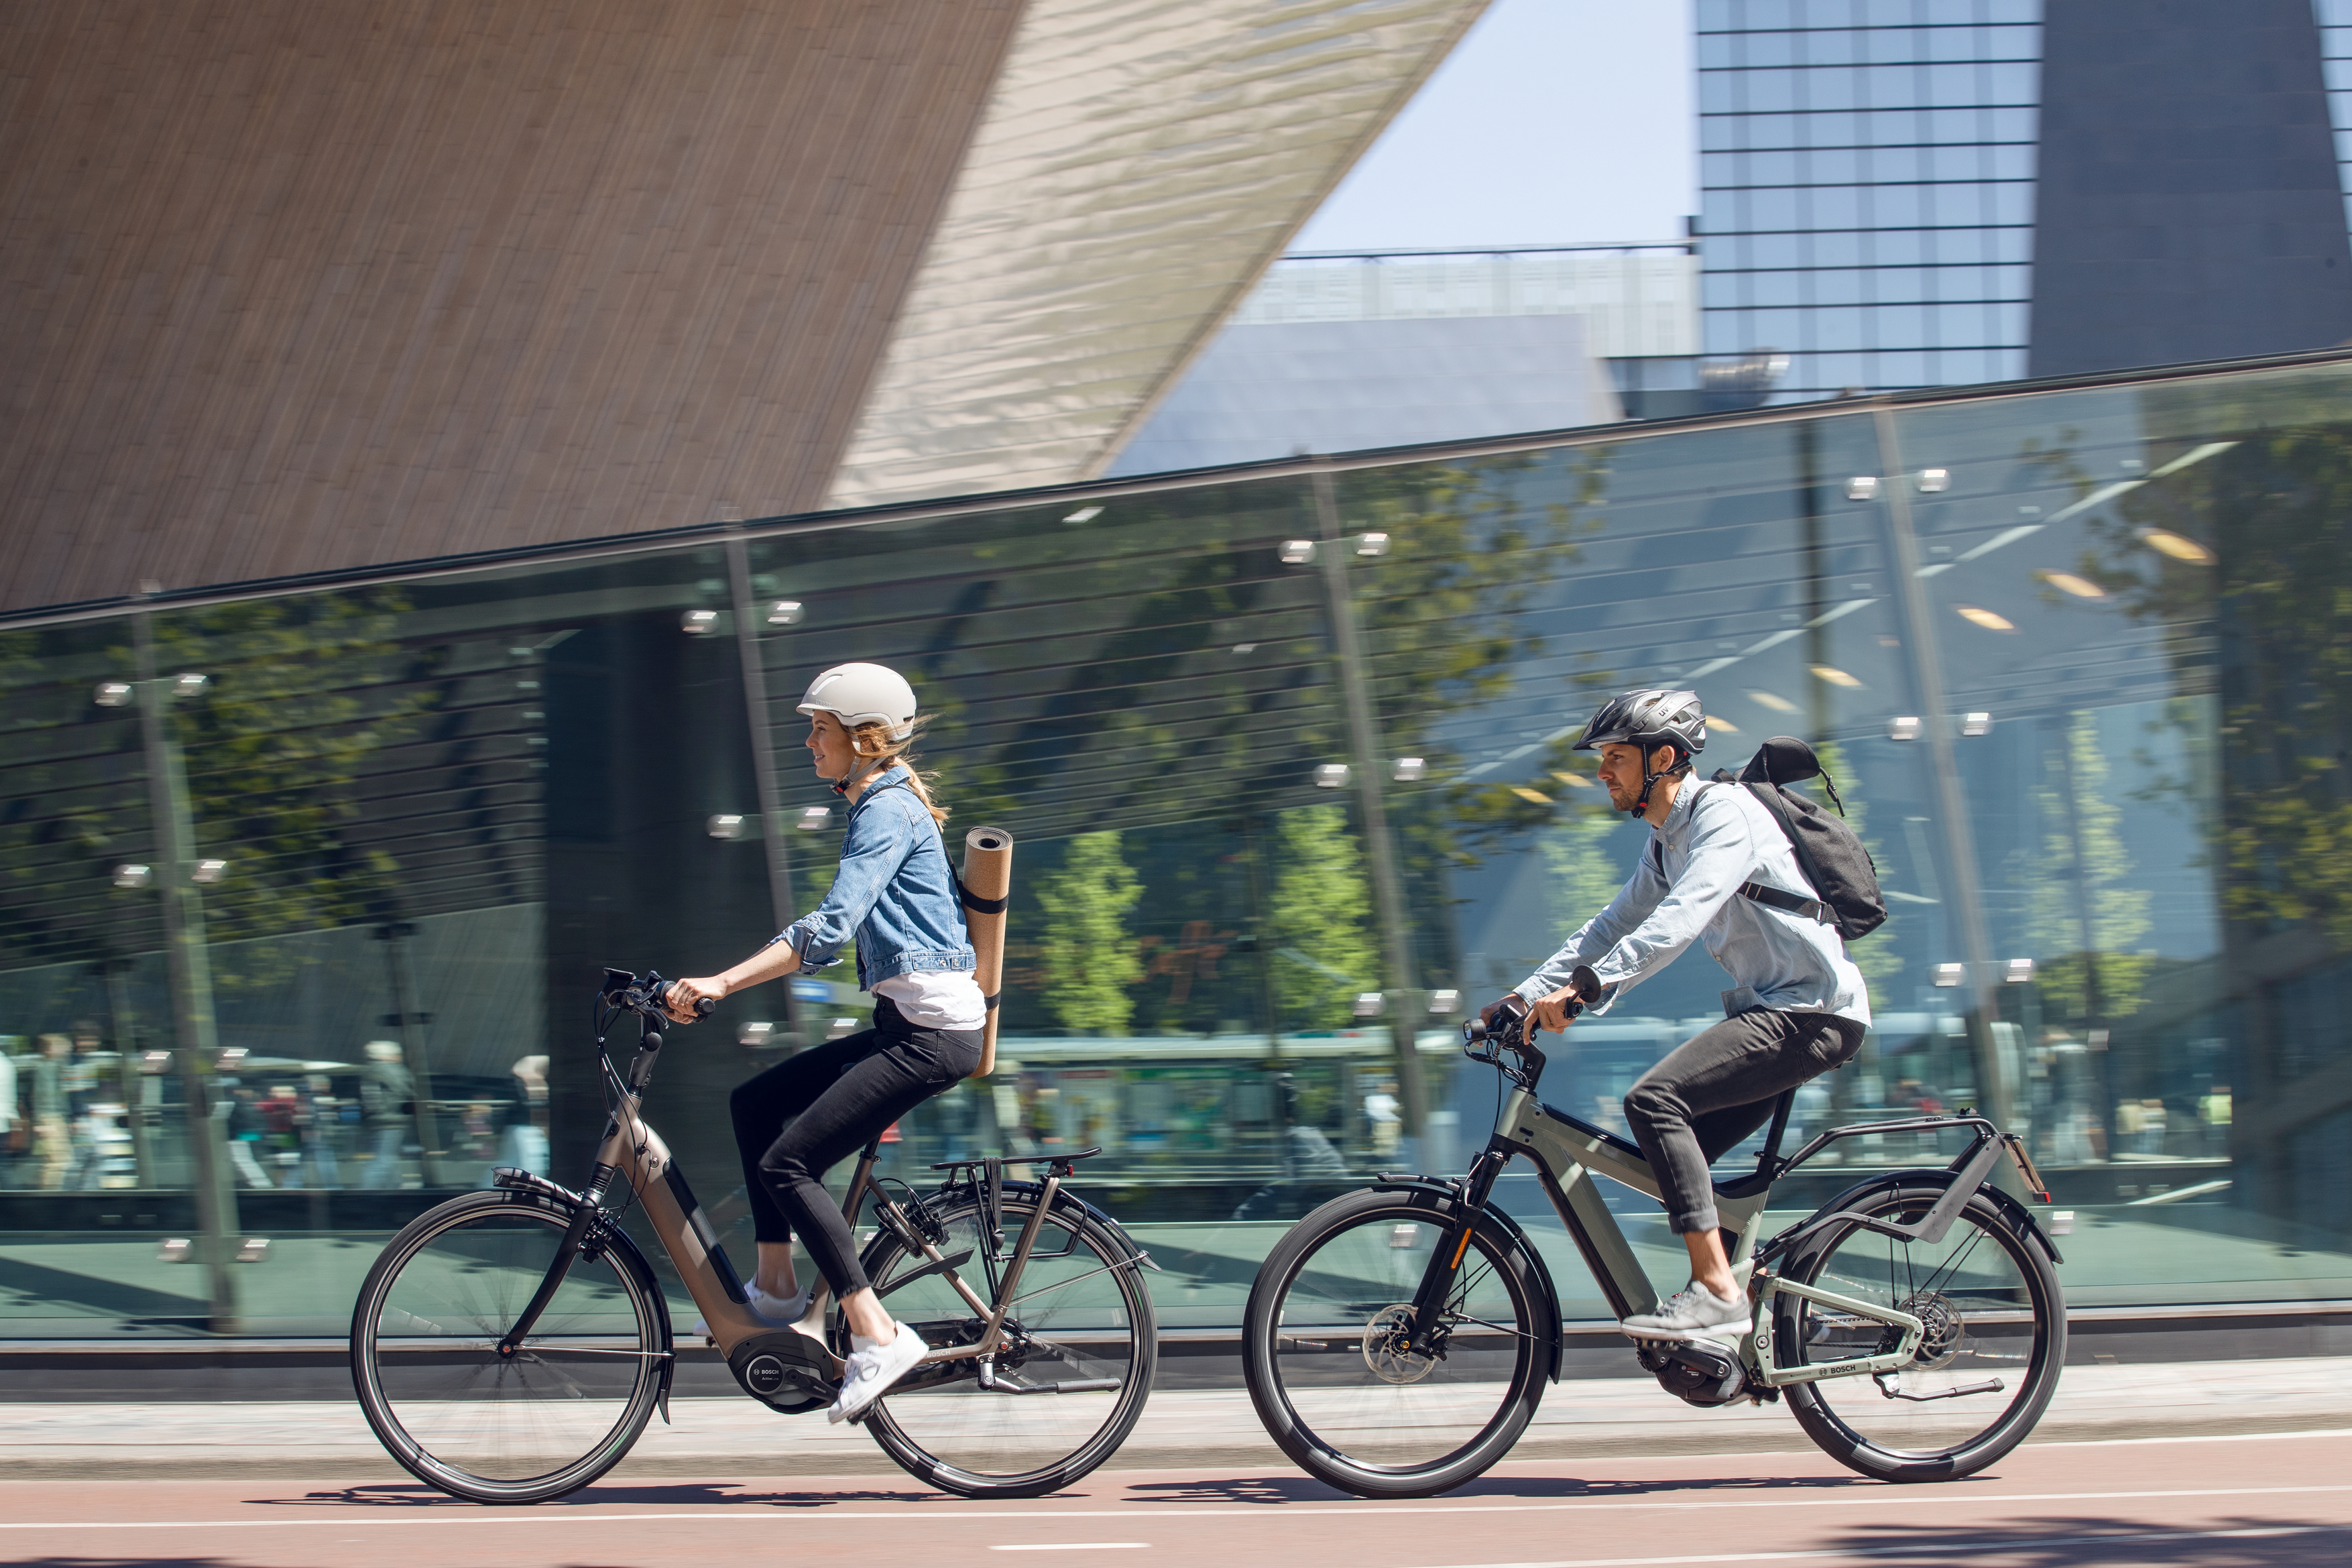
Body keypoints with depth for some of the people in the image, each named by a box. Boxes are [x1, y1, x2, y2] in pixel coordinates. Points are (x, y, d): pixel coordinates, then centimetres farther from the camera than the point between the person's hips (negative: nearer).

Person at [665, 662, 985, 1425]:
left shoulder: (889, 811, -12)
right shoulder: (878, 805, 19)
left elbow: (830, 928, -25)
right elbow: (846, 925, 29)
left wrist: (720, 983, -30)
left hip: (932, 1031, -10)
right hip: (909, 1022, 10)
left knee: (788, 1163, -13)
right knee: (757, 1102, 12)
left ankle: (877, 1334, -15)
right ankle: (776, 1289, 14)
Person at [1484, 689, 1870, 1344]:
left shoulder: (1724, 812, -15)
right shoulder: (1665, 841, 16)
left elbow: (1681, 919, -28)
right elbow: (1613, 927, 20)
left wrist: (1587, 987, -36)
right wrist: (1526, 997, 9)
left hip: (1814, 1011, -10)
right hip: (1772, 1009, 10)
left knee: (1654, 1099, -24)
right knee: (1678, 1155, 7)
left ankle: (1718, 1293, -27)